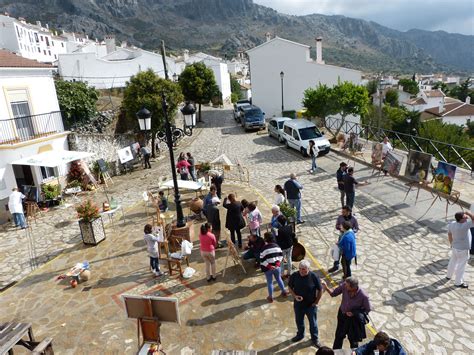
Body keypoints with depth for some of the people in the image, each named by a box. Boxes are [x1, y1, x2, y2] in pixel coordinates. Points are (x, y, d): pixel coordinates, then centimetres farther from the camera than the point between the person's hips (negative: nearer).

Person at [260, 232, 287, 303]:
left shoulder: (264, 248, -20)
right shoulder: (276, 246, -5)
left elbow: (262, 261, -20)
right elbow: (281, 255, 0)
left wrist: (269, 266, -14)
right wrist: (277, 264, -4)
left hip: (268, 269, -4)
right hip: (277, 267, 4)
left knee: (269, 282, 12)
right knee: (279, 279, 26)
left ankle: (270, 297, 25)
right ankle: (284, 292, 40)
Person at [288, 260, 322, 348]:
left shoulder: (314, 277, -22)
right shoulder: (294, 276, -17)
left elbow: (320, 290, -9)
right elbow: (290, 287, -2)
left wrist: (316, 302, -6)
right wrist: (295, 296, -18)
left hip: (311, 305, -2)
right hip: (298, 304, 2)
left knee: (313, 323, 18)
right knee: (299, 321, 24)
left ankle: (315, 338, 42)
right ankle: (300, 335, 50)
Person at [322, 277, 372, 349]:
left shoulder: (363, 296, -32)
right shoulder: (344, 286, -26)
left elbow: (368, 309, -14)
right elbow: (333, 293, -12)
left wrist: (354, 313, -18)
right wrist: (326, 288, -31)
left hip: (353, 319, -3)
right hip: (342, 315, 4)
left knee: (353, 340, 20)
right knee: (338, 336, 24)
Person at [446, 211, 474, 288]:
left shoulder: (452, 224, -9)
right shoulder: (463, 226, -33)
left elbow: (449, 235, 5)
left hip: (455, 247, 7)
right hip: (463, 249, -7)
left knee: (453, 262, 25)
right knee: (461, 266, 9)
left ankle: (449, 275, 43)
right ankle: (458, 282, 23)